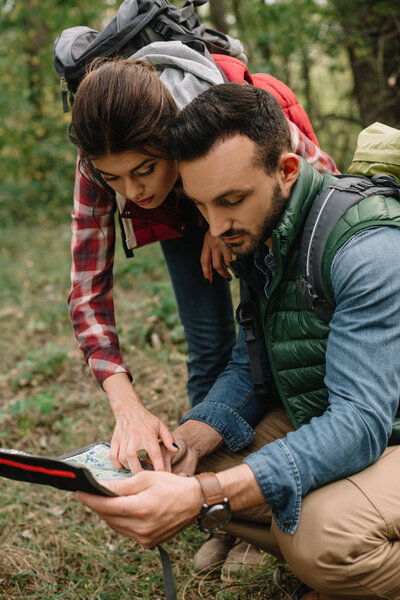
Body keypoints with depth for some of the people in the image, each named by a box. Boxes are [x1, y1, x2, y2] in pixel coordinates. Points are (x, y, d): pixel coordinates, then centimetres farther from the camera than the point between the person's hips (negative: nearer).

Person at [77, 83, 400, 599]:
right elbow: (248, 369, 5)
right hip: (311, 421, 8)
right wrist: (183, 445, -15)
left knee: (327, 534, -36)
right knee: (181, 477, -4)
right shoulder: (257, 237, -1)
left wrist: (204, 497, -43)